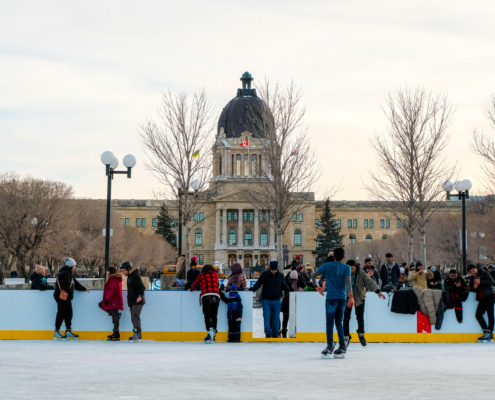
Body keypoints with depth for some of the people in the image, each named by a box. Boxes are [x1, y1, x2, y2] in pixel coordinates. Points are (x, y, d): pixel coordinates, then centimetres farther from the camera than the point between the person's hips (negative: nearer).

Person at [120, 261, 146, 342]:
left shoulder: (135, 276, -14)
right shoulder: (129, 277, 18)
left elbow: (142, 287, -21)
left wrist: (140, 296, -31)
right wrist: (128, 298, 25)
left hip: (138, 301, -10)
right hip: (132, 301, 10)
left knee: (135, 316, -16)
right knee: (133, 317, 10)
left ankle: (137, 334, -20)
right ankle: (137, 335, 13)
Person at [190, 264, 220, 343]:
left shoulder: (201, 275, 19)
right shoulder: (216, 275, 22)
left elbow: (195, 284, 29)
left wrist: (191, 289, 49)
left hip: (205, 296, -2)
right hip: (216, 296, 2)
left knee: (207, 316, -5)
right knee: (214, 316, 10)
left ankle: (209, 332, -23)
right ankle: (213, 333, 9)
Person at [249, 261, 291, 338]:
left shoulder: (281, 276, 3)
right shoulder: (264, 274, -3)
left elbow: (284, 286, 16)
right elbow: (258, 283, 2)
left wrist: (289, 289, 0)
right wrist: (253, 289, -14)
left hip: (276, 300, 2)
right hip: (266, 300, -2)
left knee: (276, 318, 5)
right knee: (266, 317, -4)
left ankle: (275, 333, 14)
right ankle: (268, 333, 1)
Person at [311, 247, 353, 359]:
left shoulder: (327, 266, 3)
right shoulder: (346, 267, 3)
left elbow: (313, 275, 2)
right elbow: (347, 282, -11)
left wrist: (316, 286, 19)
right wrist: (350, 296, -18)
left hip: (331, 298, -2)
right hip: (342, 298, 2)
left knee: (330, 322, -3)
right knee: (338, 322, 12)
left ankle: (329, 348, -11)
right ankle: (342, 348, 11)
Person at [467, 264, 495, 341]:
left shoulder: (484, 274, -1)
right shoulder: (471, 278, 16)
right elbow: (470, 289, 12)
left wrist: (480, 282, -22)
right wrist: (474, 287, -10)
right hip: (482, 299, 7)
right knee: (478, 314, 0)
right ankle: (486, 332, 4)